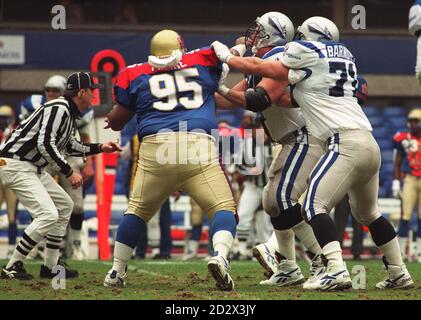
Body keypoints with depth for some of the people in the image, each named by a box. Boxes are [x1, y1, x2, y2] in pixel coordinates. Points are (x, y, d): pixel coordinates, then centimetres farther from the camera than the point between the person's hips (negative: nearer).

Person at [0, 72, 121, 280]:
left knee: (65, 205, 16)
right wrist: (69, 173, -24)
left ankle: (50, 267, 18)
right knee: (48, 215, -20)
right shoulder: (58, 109, -17)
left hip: (33, 168, 11)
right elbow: (45, 145, -26)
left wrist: (100, 148, 23)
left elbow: (70, 146, 29)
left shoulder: (69, 113, 15)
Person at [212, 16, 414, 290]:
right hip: (370, 143, 8)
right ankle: (399, 274, 24)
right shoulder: (344, 54, 21)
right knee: (368, 213, 22)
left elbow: (262, 69, 11)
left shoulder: (306, 51, 1)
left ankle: (336, 270, -27)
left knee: (315, 205, -12)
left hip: (346, 142, -8)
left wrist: (227, 56, 23)